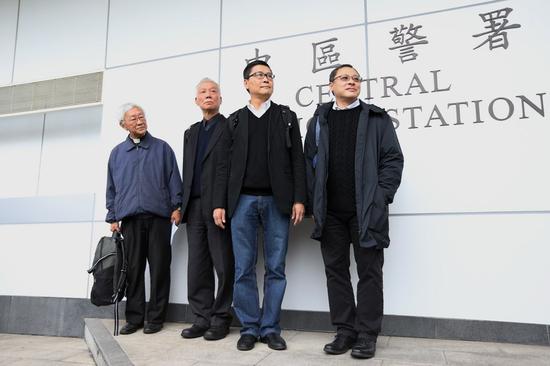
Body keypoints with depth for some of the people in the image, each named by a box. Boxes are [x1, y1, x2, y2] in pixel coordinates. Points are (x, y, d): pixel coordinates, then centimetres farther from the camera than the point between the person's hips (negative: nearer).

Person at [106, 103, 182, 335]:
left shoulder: (162, 148, 8)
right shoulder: (117, 153, 15)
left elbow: (173, 179, 5)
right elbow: (112, 188, 15)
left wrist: (176, 206, -4)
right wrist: (113, 217, 10)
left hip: (159, 217, -2)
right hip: (130, 219, 2)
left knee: (159, 268, 1)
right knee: (133, 269, 5)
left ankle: (156, 317, 12)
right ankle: (134, 317, 16)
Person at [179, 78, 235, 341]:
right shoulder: (191, 133, 22)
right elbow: (187, 170, 18)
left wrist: (224, 205, -13)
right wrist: (182, 205, 9)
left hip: (219, 205, -6)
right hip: (194, 206, 6)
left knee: (223, 265, 1)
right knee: (197, 266, 7)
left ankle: (220, 319, 12)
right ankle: (202, 318, 16)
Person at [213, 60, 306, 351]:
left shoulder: (286, 116, 13)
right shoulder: (235, 119, 14)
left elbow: (297, 159, 5)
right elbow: (226, 163, 9)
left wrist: (299, 199, -6)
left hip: (277, 200, 0)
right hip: (242, 200, 1)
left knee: (275, 268, 3)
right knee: (244, 268, 3)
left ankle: (270, 328, 15)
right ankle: (249, 328, 16)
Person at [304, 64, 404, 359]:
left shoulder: (377, 118, 8)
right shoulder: (318, 121, 13)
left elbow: (393, 158, 2)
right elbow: (309, 162, 9)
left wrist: (381, 197, -8)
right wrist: (313, 201, -1)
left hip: (367, 210, -2)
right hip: (330, 211, 2)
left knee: (369, 272, 3)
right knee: (335, 271, 7)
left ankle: (367, 334, 15)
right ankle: (345, 331, 20)